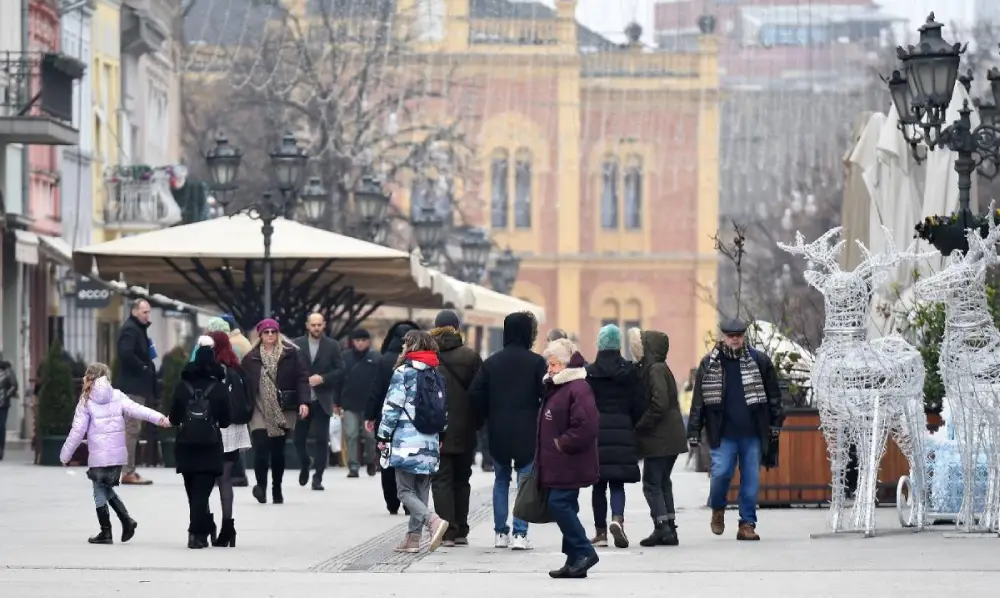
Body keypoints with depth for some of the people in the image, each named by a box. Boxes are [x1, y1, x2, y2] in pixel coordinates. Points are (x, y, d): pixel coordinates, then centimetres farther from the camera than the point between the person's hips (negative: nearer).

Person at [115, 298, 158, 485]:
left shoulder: (138, 329, 19)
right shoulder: (130, 329, -12)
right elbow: (126, 354, -27)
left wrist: (148, 367, 7)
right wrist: (143, 367, -18)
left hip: (138, 386, 10)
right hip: (133, 386, -10)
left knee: (132, 428, 12)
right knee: (132, 428, -10)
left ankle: (129, 470, 16)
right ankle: (128, 472, -10)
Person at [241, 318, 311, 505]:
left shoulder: (291, 353, 1)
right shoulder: (251, 358, 3)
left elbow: (302, 378, -2)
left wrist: (303, 402, -12)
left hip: (283, 410, 1)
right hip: (260, 410, 0)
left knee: (278, 450, 9)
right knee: (261, 448, -13)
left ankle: (277, 489, 22)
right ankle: (261, 485, 2)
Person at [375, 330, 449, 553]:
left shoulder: (403, 372, -7)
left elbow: (392, 407, -9)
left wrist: (383, 436, -2)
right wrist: (440, 437, 22)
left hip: (406, 441, -6)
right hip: (429, 442, 6)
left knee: (405, 491, -5)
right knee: (421, 491, 10)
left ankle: (433, 521, -25)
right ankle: (413, 537, 10)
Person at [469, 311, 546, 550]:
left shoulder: (491, 362, 2)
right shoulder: (536, 362, -8)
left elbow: (475, 394, -2)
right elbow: (546, 393, -12)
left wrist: (490, 416, 10)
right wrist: (540, 419, 4)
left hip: (498, 432, 3)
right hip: (527, 432, -3)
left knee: (501, 481, 15)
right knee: (525, 482, 1)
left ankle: (500, 532, 15)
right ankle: (520, 534, -6)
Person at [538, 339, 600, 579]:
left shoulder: (578, 388, -15)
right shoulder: (556, 388, 17)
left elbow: (587, 425, -24)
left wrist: (562, 443, -17)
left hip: (570, 464, -10)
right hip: (558, 465, 10)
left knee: (559, 504, -14)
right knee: (565, 507, 10)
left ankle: (584, 552, -7)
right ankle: (574, 560, 14)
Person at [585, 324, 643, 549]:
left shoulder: (589, 372, -3)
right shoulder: (630, 371, 0)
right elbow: (637, 405, 2)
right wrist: (635, 430, 13)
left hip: (596, 431, -1)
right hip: (623, 431, 1)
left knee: (599, 483, 7)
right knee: (617, 482, 5)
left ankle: (601, 532, 9)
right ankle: (617, 518, -21)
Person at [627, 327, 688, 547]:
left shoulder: (655, 370, -15)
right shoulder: (660, 368, 15)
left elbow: (659, 405, -23)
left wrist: (640, 427, -15)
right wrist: (642, 426, 11)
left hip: (659, 438, -10)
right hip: (670, 438, 10)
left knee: (652, 483, -5)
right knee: (663, 482, 14)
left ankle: (662, 529, -9)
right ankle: (669, 529, 15)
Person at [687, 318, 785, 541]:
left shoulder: (759, 361, 4)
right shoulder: (709, 364, 3)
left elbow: (773, 394, 9)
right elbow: (698, 401, 4)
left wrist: (775, 421, 4)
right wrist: (693, 431, 1)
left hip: (752, 433, 1)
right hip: (723, 433, -1)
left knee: (751, 479, 3)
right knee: (721, 472, -10)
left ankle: (747, 524, 11)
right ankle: (717, 509, 19)